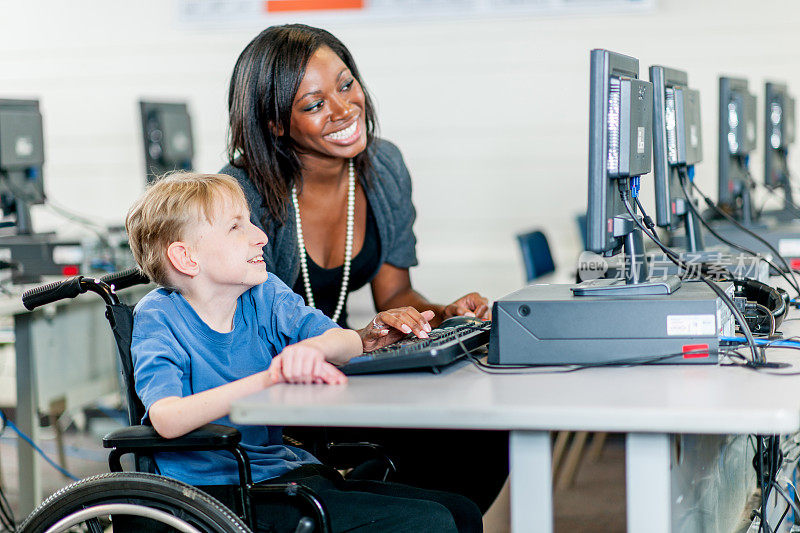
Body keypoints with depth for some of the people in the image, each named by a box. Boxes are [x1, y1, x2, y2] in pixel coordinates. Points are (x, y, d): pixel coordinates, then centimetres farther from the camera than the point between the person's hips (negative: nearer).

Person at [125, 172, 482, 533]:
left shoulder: (265, 296, 8)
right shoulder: (158, 317, -9)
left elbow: (345, 341, -8)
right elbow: (167, 419, -28)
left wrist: (314, 347, -33)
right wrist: (266, 381, -38)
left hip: (289, 469, 7)